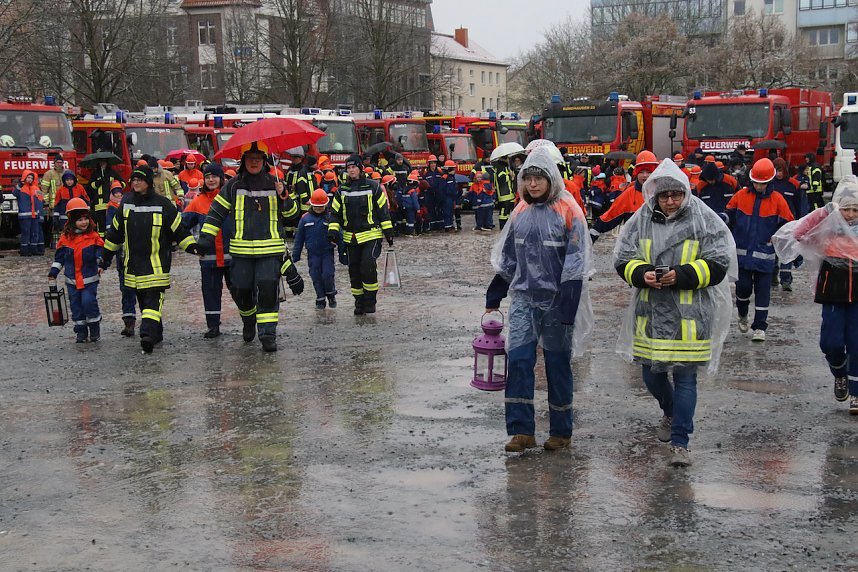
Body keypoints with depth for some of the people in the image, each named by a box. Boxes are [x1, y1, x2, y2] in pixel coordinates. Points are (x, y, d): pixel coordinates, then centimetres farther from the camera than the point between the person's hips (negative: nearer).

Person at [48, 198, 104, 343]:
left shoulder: (93, 237, -4)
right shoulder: (65, 238, 2)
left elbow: (100, 253, -2)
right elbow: (59, 257, 10)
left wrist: (101, 264, -20)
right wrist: (54, 272, 6)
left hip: (89, 279, -3)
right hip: (72, 280, 3)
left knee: (89, 301, -13)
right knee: (76, 305, 6)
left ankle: (95, 328, 5)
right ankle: (81, 331, 16)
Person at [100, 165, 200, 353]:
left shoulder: (162, 204, -5)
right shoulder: (126, 202, 8)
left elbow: (178, 229, 2)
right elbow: (115, 232, 16)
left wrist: (192, 247, -6)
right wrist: (106, 257, 18)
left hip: (156, 264, -5)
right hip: (134, 262, 5)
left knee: (153, 298, -15)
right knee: (143, 300, 11)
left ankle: (148, 334, -24)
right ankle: (156, 333, 21)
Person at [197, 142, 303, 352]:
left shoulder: (274, 184, 7)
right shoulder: (233, 186, 6)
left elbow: (292, 215, 10)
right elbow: (216, 212, 9)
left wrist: (284, 197, -9)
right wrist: (206, 237, -1)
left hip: (271, 250, -1)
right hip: (241, 250, 1)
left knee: (268, 290, -12)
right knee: (241, 291, 8)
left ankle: (268, 334, -6)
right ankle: (248, 321, 38)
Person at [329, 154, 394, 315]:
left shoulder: (372, 186, -1)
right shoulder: (342, 189, 9)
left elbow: (383, 210, 2)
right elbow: (335, 212, 13)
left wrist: (388, 232, 0)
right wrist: (333, 231, 1)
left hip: (371, 236, -4)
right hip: (351, 238, 4)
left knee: (368, 265, -18)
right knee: (354, 270, 7)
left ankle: (370, 300, -3)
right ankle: (359, 302, 19)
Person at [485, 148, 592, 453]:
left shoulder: (569, 212, -8)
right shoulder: (520, 211, 8)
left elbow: (575, 264, -11)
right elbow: (506, 258, 16)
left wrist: (567, 309, -16)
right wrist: (493, 299, 15)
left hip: (556, 300, -4)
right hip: (523, 298, 4)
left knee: (558, 364, 6)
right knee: (518, 359, -6)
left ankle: (561, 432, 19)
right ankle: (521, 431, -1)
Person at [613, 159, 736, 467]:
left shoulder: (705, 221, -5)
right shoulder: (641, 220, 3)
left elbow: (718, 264, -7)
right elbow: (623, 258, 5)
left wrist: (682, 275, -20)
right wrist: (642, 274, -16)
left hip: (689, 314, -4)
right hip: (650, 311, 4)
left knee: (685, 377, -2)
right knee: (651, 372, 15)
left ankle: (680, 442, 5)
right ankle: (671, 412, 45)